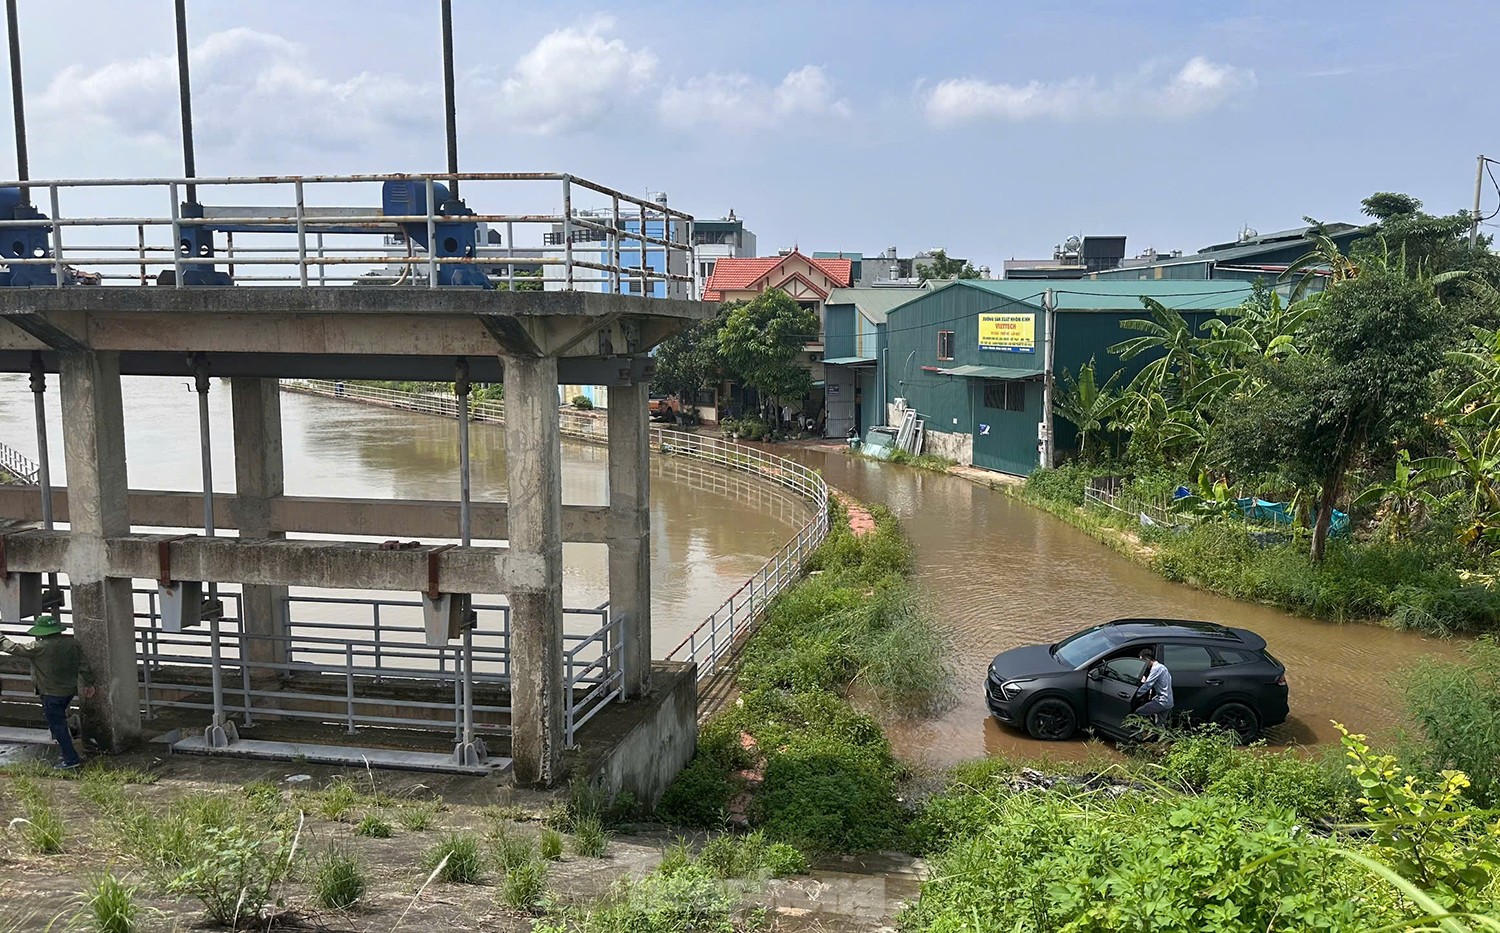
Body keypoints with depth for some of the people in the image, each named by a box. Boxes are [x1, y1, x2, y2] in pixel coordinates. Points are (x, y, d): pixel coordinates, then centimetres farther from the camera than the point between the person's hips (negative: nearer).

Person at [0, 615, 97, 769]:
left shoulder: (39, 648, -19)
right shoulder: (72, 643, -3)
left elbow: (15, 648, -7)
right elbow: (84, 665, 2)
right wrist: (89, 683, 13)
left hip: (51, 694, -6)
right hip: (70, 690, 6)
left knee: (57, 726, 1)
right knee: (60, 718, 30)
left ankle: (71, 759, 2)